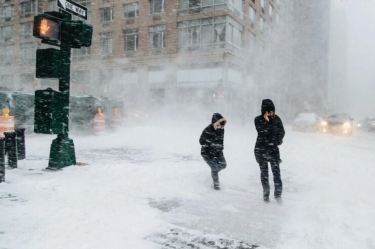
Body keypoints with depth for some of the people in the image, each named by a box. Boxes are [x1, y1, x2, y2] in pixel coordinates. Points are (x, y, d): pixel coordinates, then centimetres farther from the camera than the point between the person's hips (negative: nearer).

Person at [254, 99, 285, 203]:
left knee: (276, 171, -8)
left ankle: (278, 194, 2)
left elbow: (281, 132, 2)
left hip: (273, 149, 0)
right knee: (264, 172, 7)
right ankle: (266, 194, 19)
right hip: (260, 150, 0)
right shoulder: (258, 119, -5)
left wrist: (278, 141, -7)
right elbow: (261, 131, -18)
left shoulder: (276, 119, 0)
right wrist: (266, 121, -26)